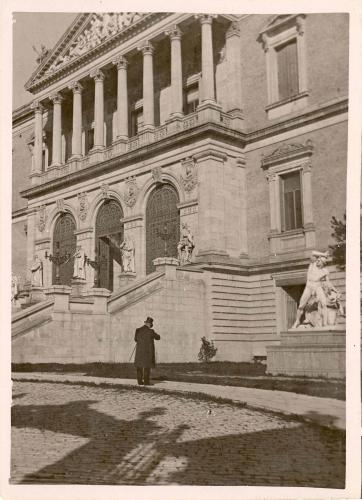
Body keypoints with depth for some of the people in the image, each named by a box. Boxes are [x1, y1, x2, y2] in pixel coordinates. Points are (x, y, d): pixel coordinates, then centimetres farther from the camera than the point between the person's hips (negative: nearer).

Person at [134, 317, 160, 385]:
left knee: (139, 366, 11)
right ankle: (146, 382, -1)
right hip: (148, 352, -3)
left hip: (139, 351, 3)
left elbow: (135, 339, 14)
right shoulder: (150, 331, -12)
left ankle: (140, 381, 9)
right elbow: (158, 337, 3)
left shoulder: (138, 330, -2)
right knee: (147, 367, 3)